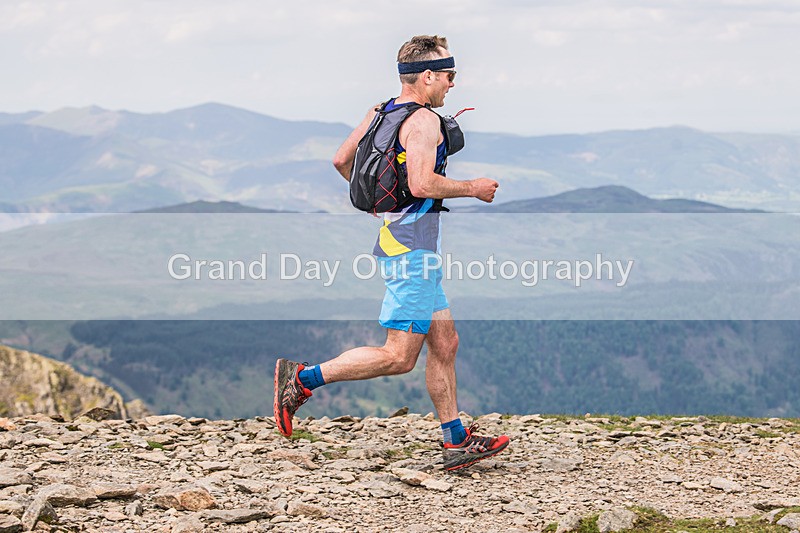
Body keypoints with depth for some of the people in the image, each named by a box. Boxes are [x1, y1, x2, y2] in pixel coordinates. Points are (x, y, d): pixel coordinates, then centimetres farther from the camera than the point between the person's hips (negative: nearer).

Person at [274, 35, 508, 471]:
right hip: (411, 249, -10)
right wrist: (473, 188, -11)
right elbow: (422, 184, -25)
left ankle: (456, 442, 15)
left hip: (397, 237, 10)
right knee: (398, 357, -7)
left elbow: (341, 161, 17)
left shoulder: (378, 113, 12)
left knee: (444, 343, 12)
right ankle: (303, 378, -2)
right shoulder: (424, 120, -15)